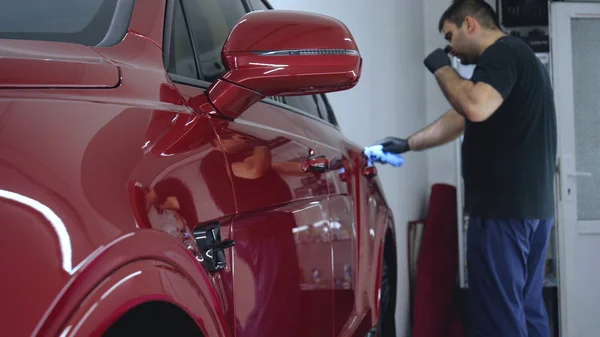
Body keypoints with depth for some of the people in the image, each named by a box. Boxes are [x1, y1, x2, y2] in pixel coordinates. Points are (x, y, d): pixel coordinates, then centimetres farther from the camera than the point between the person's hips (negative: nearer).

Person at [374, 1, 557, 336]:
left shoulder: (502, 52, -10)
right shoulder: (518, 56, 22)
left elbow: (475, 108, -28)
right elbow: (461, 119, 28)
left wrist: (442, 69, -12)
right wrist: (407, 144, 30)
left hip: (503, 207, -10)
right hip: (534, 205, 10)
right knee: (527, 308, 13)